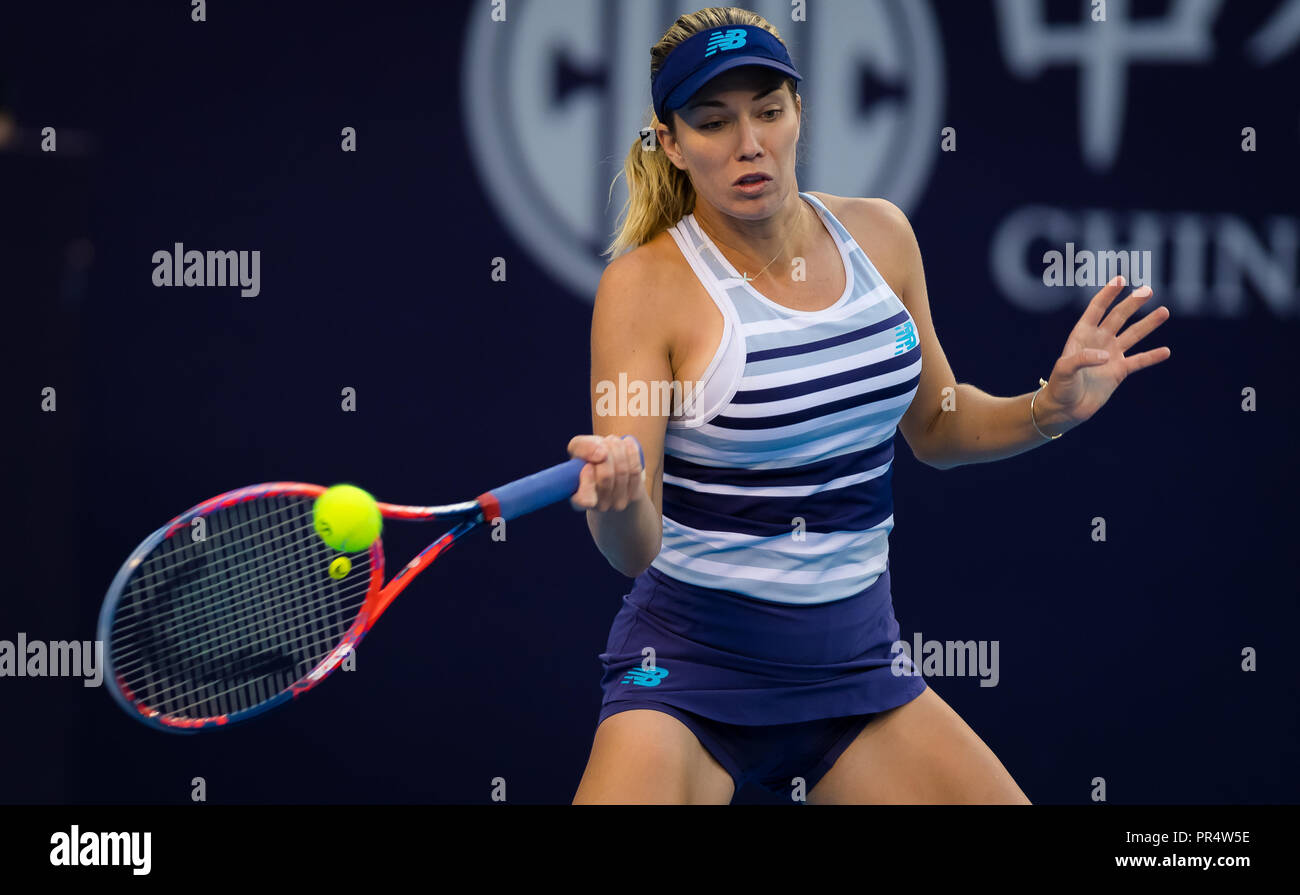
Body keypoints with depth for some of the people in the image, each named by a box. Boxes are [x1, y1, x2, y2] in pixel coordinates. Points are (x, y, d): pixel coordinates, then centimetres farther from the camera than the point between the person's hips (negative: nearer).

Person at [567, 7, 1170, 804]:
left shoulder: (879, 237, 1)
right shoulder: (647, 286, -14)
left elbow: (935, 427, 17)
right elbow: (633, 550, -19)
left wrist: (1050, 410, 0)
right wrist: (619, 498, -41)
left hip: (856, 656, 5)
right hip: (692, 667, -5)